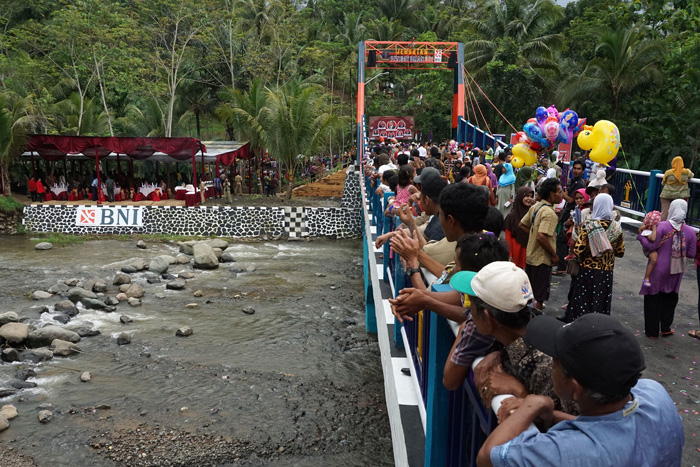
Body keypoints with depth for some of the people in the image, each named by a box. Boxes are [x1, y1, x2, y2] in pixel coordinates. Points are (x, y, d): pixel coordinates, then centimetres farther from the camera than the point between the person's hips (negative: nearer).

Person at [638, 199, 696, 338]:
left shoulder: (662, 226, -18)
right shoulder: (690, 231, -6)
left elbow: (651, 246, -17)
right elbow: (691, 254, -2)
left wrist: (641, 236, 0)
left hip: (658, 270, -3)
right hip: (675, 273, 3)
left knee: (653, 299, 9)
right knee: (670, 299, 20)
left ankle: (652, 331, 15)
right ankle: (665, 328, 28)